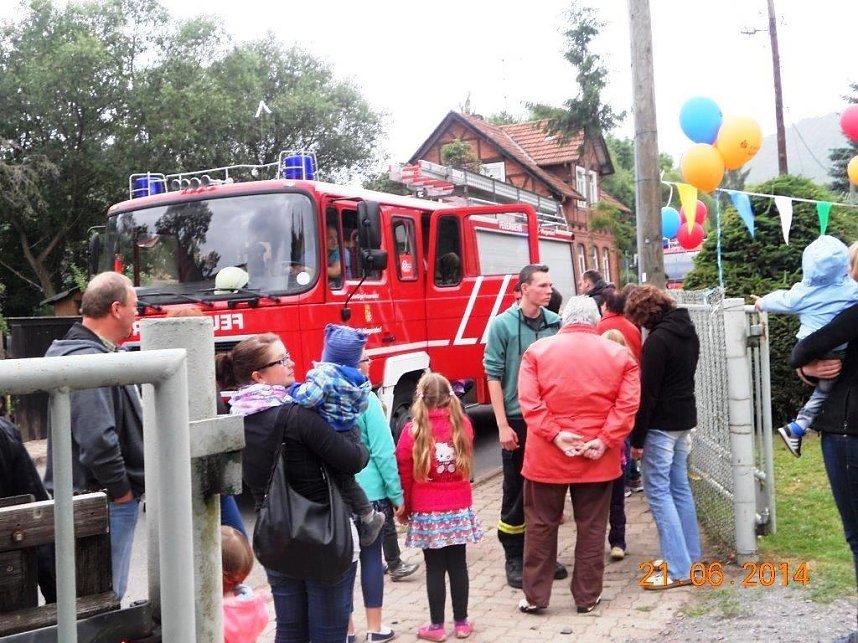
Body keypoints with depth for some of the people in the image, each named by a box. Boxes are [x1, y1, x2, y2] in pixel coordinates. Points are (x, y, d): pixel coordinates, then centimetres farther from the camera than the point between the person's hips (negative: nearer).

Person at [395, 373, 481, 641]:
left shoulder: (413, 430, -12)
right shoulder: (463, 424, -5)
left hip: (427, 512, -2)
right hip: (459, 509, 2)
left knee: (435, 568, 6)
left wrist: (405, 507, 7)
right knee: (458, 564, 11)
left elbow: (405, 474, -5)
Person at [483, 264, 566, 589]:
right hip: (518, 419, -3)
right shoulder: (502, 324, -6)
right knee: (515, 492, 5)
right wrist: (503, 425, -11)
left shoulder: (555, 323, 3)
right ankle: (514, 559, 17)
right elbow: (493, 375, -6)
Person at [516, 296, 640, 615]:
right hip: (598, 458, 1)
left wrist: (555, 435, -12)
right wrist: (605, 440, -9)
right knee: (592, 527, 11)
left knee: (541, 524, 11)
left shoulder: (537, 350, 0)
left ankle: (535, 596, 18)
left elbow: (529, 401, -10)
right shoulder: (620, 354, 3)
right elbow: (628, 404, -6)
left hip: (546, 455, 0)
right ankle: (587, 596, 19)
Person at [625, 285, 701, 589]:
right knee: (679, 487, 15)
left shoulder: (658, 339, -18)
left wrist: (637, 438, -14)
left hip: (661, 424, -9)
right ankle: (689, 557, 20)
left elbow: (647, 392, -19)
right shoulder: (688, 332, 11)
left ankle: (678, 569, -6)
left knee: (658, 491, -5)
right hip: (684, 419, 9)